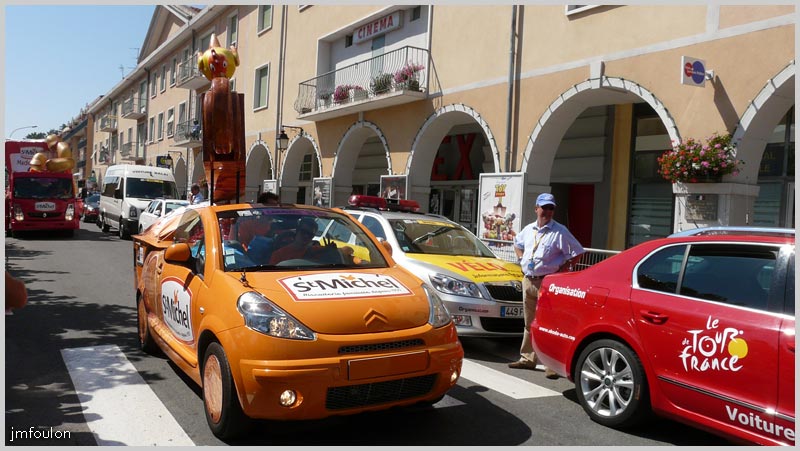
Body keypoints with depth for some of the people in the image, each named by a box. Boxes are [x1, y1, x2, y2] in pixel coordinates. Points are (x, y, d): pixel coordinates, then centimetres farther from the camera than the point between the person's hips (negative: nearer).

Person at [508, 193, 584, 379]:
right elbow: (517, 243, 32)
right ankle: (527, 358, 25)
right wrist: (521, 259, 16)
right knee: (529, 323, 15)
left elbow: (577, 252, -7)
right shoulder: (529, 229, 13)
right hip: (528, 280, 6)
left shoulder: (560, 231, -6)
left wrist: (561, 269, -10)